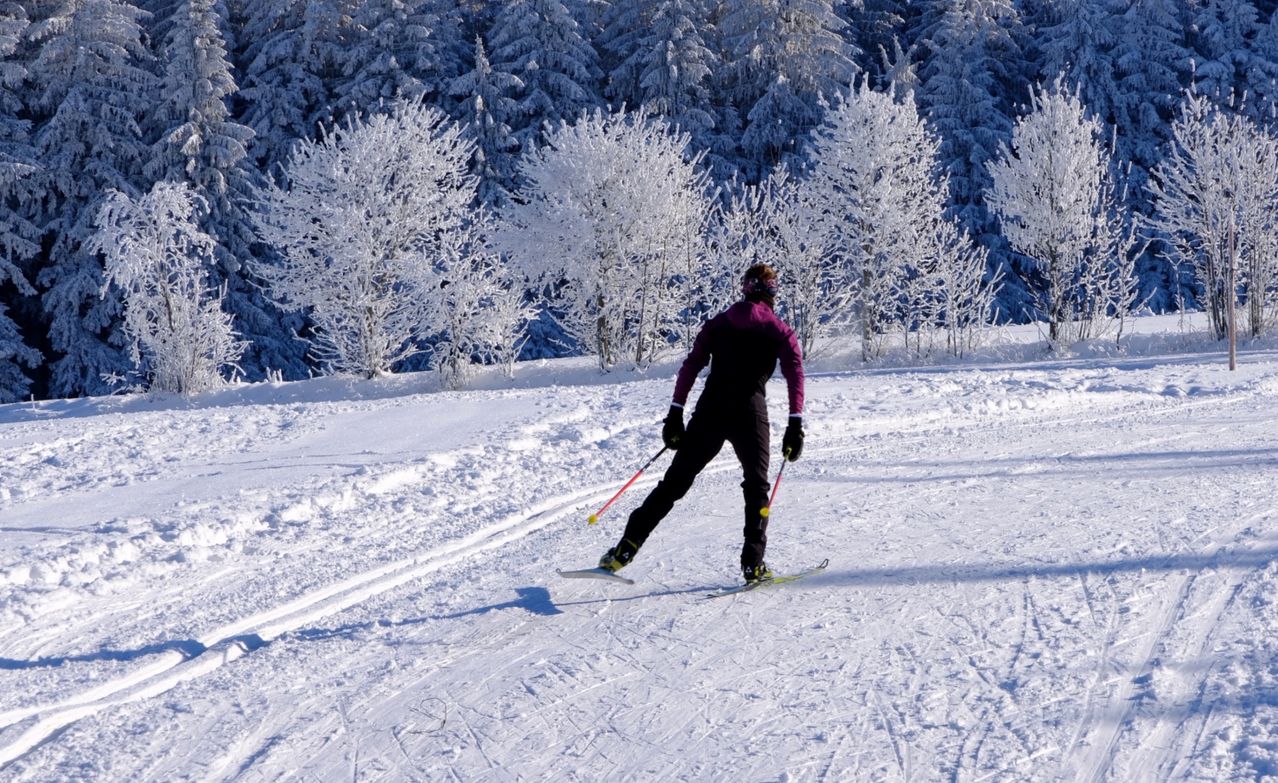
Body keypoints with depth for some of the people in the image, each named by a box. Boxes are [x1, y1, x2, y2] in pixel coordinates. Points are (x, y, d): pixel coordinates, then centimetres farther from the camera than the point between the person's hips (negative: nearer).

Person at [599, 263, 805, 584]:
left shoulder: (717, 324, 14)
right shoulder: (781, 332, 7)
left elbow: (690, 367, 7)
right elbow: (795, 376, -5)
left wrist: (675, 412, 8)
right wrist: (795, 425, -6)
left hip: (710, 410, 2)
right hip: (750, 412, -2)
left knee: (675, 480, 7)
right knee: (756, 485, 15)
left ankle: (625, 549, 0)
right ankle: (753, 563, 4)